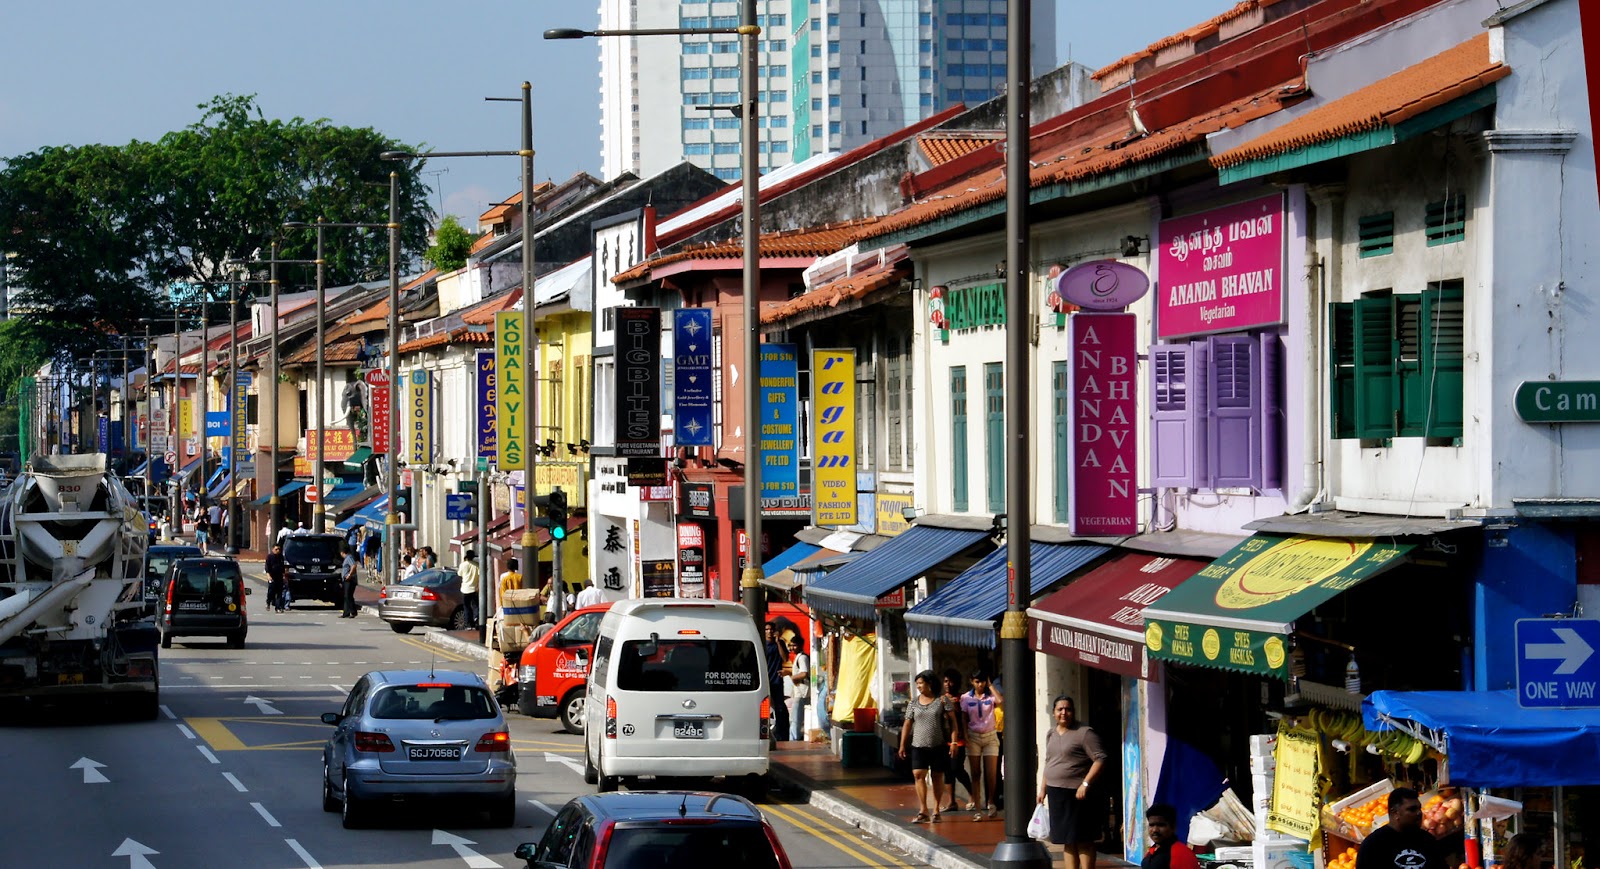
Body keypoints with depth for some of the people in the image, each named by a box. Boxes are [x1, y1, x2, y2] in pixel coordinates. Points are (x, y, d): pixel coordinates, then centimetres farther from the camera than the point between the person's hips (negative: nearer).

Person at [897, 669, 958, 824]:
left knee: (937, 777, 4)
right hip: (919, 746, 2)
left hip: (939, 746, -2)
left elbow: (953, 720, -1)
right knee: (918, 774, -13)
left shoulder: (942, 700, -1)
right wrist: (902, 745, 6)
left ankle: (936, 810, 13)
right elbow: (907, 724, 10)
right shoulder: (913, 703, 8)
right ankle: (923, 811, -12)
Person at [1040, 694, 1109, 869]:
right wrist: (1043, 789, 20)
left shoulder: (1084, 733, -9)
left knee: (1083, 840, -5)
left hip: (1077, 793, -7)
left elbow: (1100, 759, -14)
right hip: (1056, 793, 7)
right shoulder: (1051, 734, 15)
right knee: (1067, 840, 10)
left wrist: (1086, 784, -21)